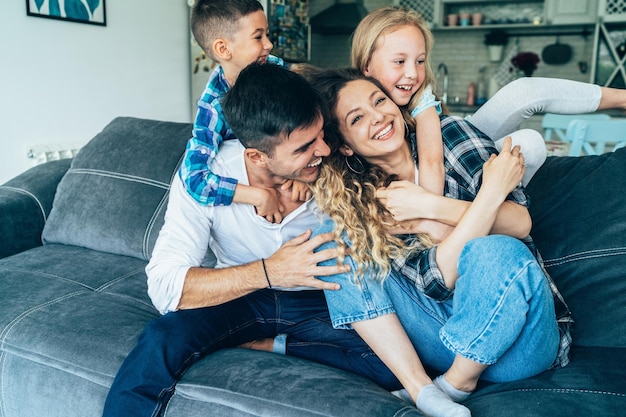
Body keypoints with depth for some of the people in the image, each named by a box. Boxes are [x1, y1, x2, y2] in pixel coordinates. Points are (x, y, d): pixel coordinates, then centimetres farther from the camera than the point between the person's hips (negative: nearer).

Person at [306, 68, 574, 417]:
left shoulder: (451, 135, -4)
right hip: (444, 339, 1)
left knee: (495, 251, -34)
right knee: (336, 235, -15)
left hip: (516, 338, 0)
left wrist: (432, 207, -20)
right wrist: (492, 190, -22)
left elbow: (520, 223, -9)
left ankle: (455, 386, -9)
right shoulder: (356, 201, -4)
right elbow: (437, 279, -15)